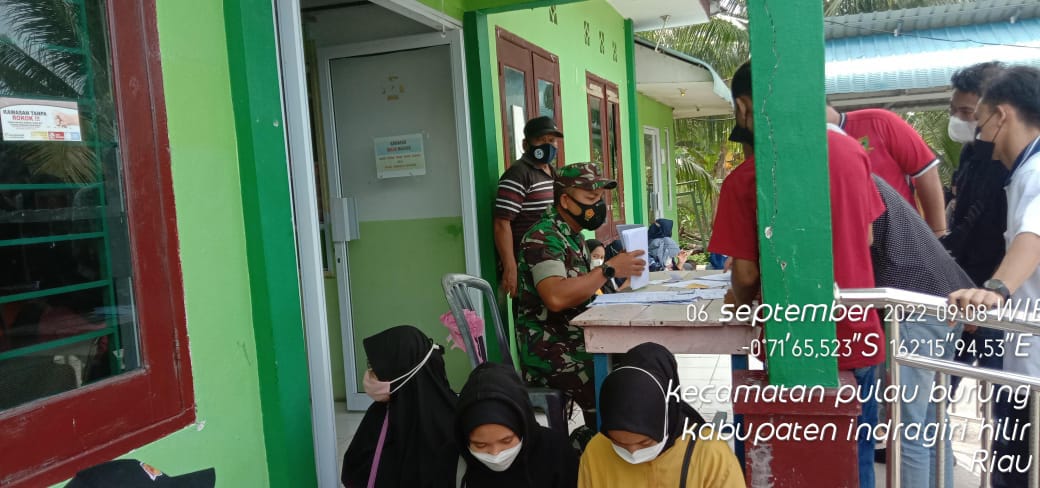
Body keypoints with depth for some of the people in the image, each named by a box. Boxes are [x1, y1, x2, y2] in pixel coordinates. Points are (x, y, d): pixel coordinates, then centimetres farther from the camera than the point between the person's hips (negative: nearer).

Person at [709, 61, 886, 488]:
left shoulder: (743, 179, -14)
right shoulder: (850, 148, 0)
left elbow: (746, 274, -10)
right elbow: (866, 237, 11)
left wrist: (741, 301, 12)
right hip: (858, 336, 4)